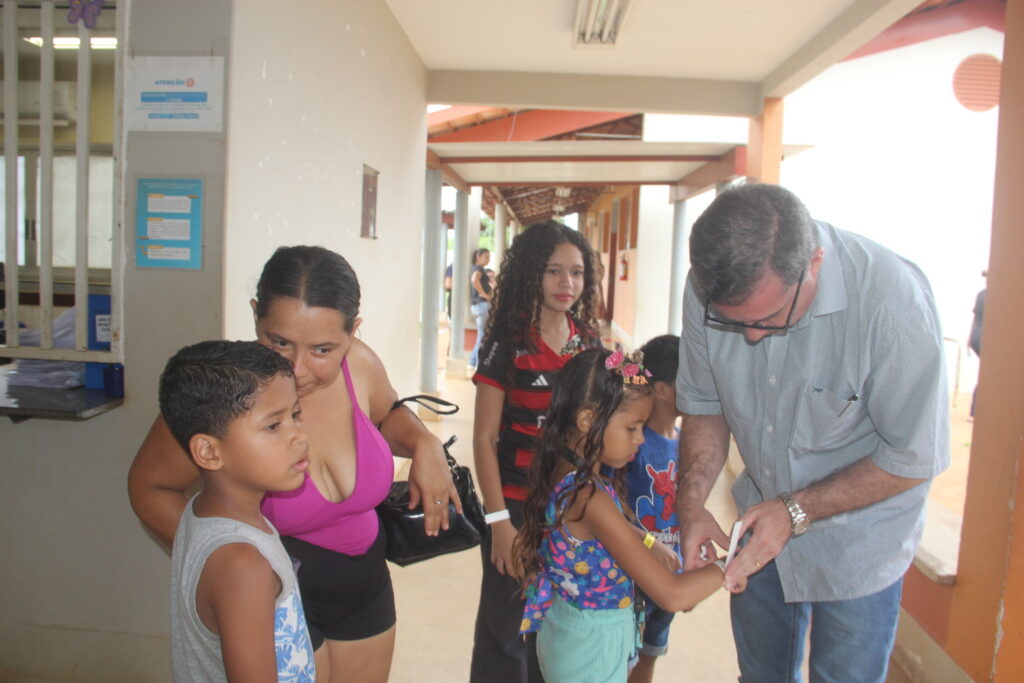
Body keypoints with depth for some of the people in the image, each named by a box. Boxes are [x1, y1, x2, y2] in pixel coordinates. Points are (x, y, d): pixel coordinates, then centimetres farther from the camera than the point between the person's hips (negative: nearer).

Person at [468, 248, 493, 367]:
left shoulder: (474, 269, 20)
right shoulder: (479, 268, -8)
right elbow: (474, 280, -29)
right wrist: (483, 294, -20)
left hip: (475, 305, 10)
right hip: (483, 304, -10)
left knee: (481, 335, 15)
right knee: (483, 335, -8)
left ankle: (473, 361, 18)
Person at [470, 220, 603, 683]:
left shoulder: (588, 340, 3)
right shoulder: (508, 343, -11)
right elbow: (484, 438, -11)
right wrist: (499, 521, -15)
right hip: (519, 505, -4)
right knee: (507, 628, 9)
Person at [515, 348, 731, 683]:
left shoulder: (563, 473, -5)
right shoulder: (590, 499, -31)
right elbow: (673, 595, -30)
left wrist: (648, 542, 2)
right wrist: (725, 566, -15)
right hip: (593, 649, -8)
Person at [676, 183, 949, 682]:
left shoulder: (891, 299, -33)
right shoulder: (709, 289, -19)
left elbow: (914, 456, -22)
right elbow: (704, 406, -5)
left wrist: (797, 511, -23)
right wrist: (691, 504, -16)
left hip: (856, 539, -4)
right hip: (762, 519, 4)